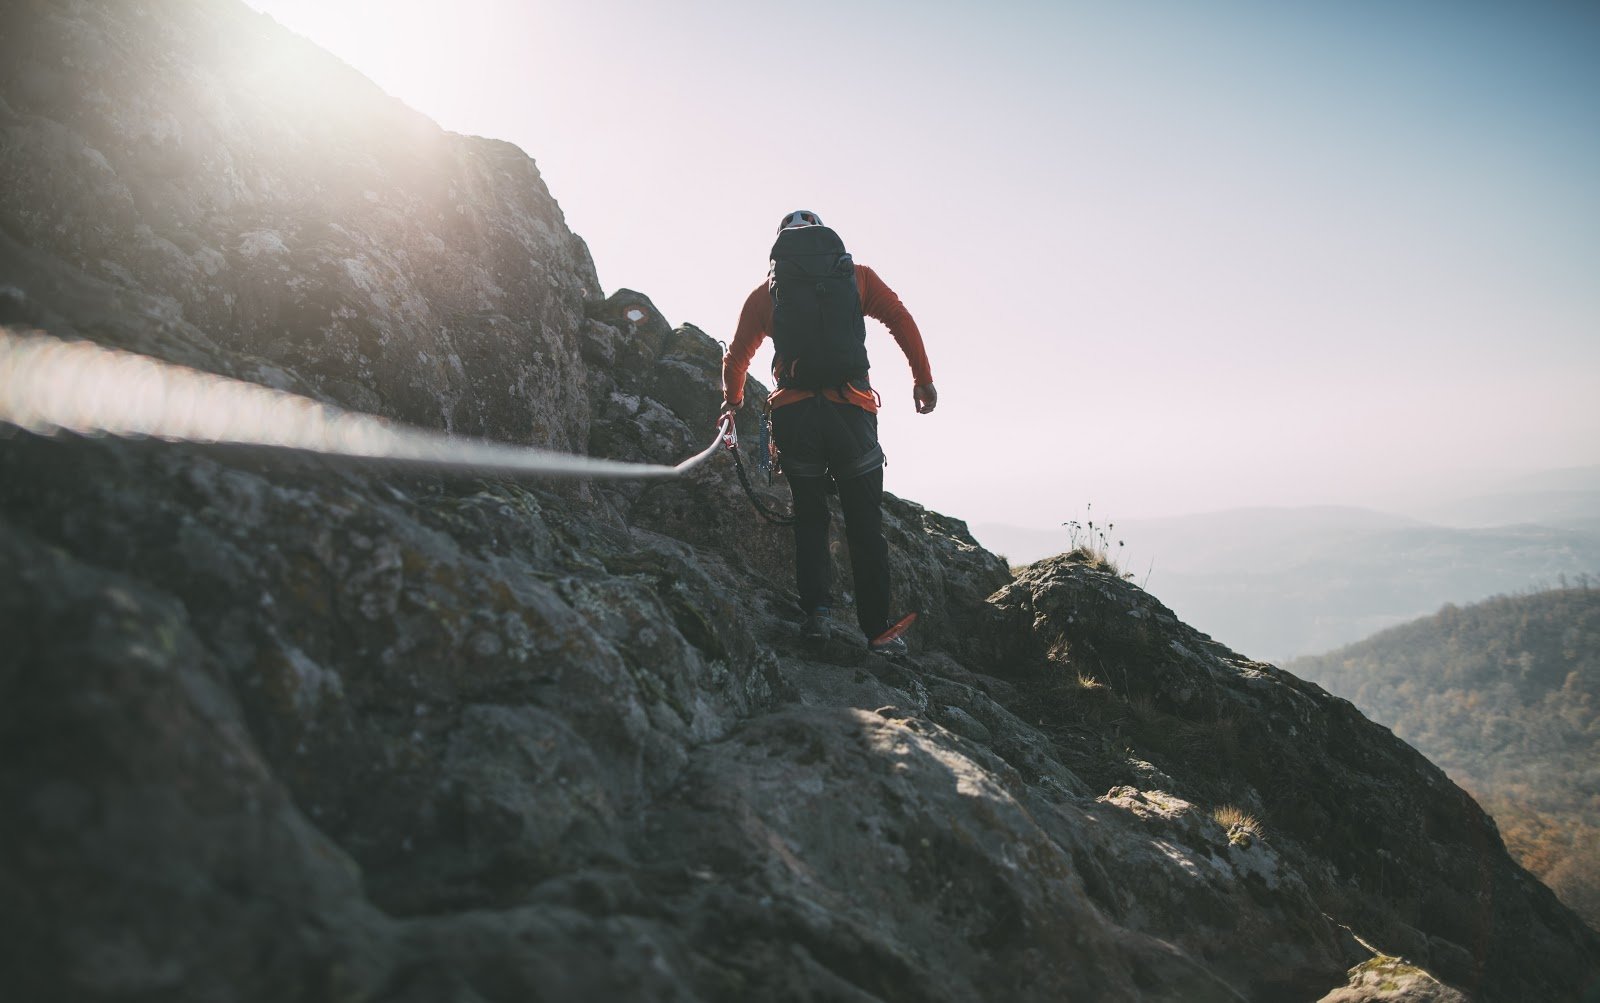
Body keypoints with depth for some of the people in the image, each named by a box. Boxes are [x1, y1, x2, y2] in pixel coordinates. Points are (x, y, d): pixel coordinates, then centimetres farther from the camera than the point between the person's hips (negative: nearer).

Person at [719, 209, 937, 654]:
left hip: (793, 415, 1)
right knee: (866, 526, 6)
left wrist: (732, 400, 37)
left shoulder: (765, 292, 15)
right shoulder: (858, 276, 13)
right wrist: (923, 379, 5)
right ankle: (877, 633, 5)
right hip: (852, 412, -1)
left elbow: (737, 355, 21)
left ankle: (817, 609, 0)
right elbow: (902, 320, 2)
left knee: (810, 519, 16)